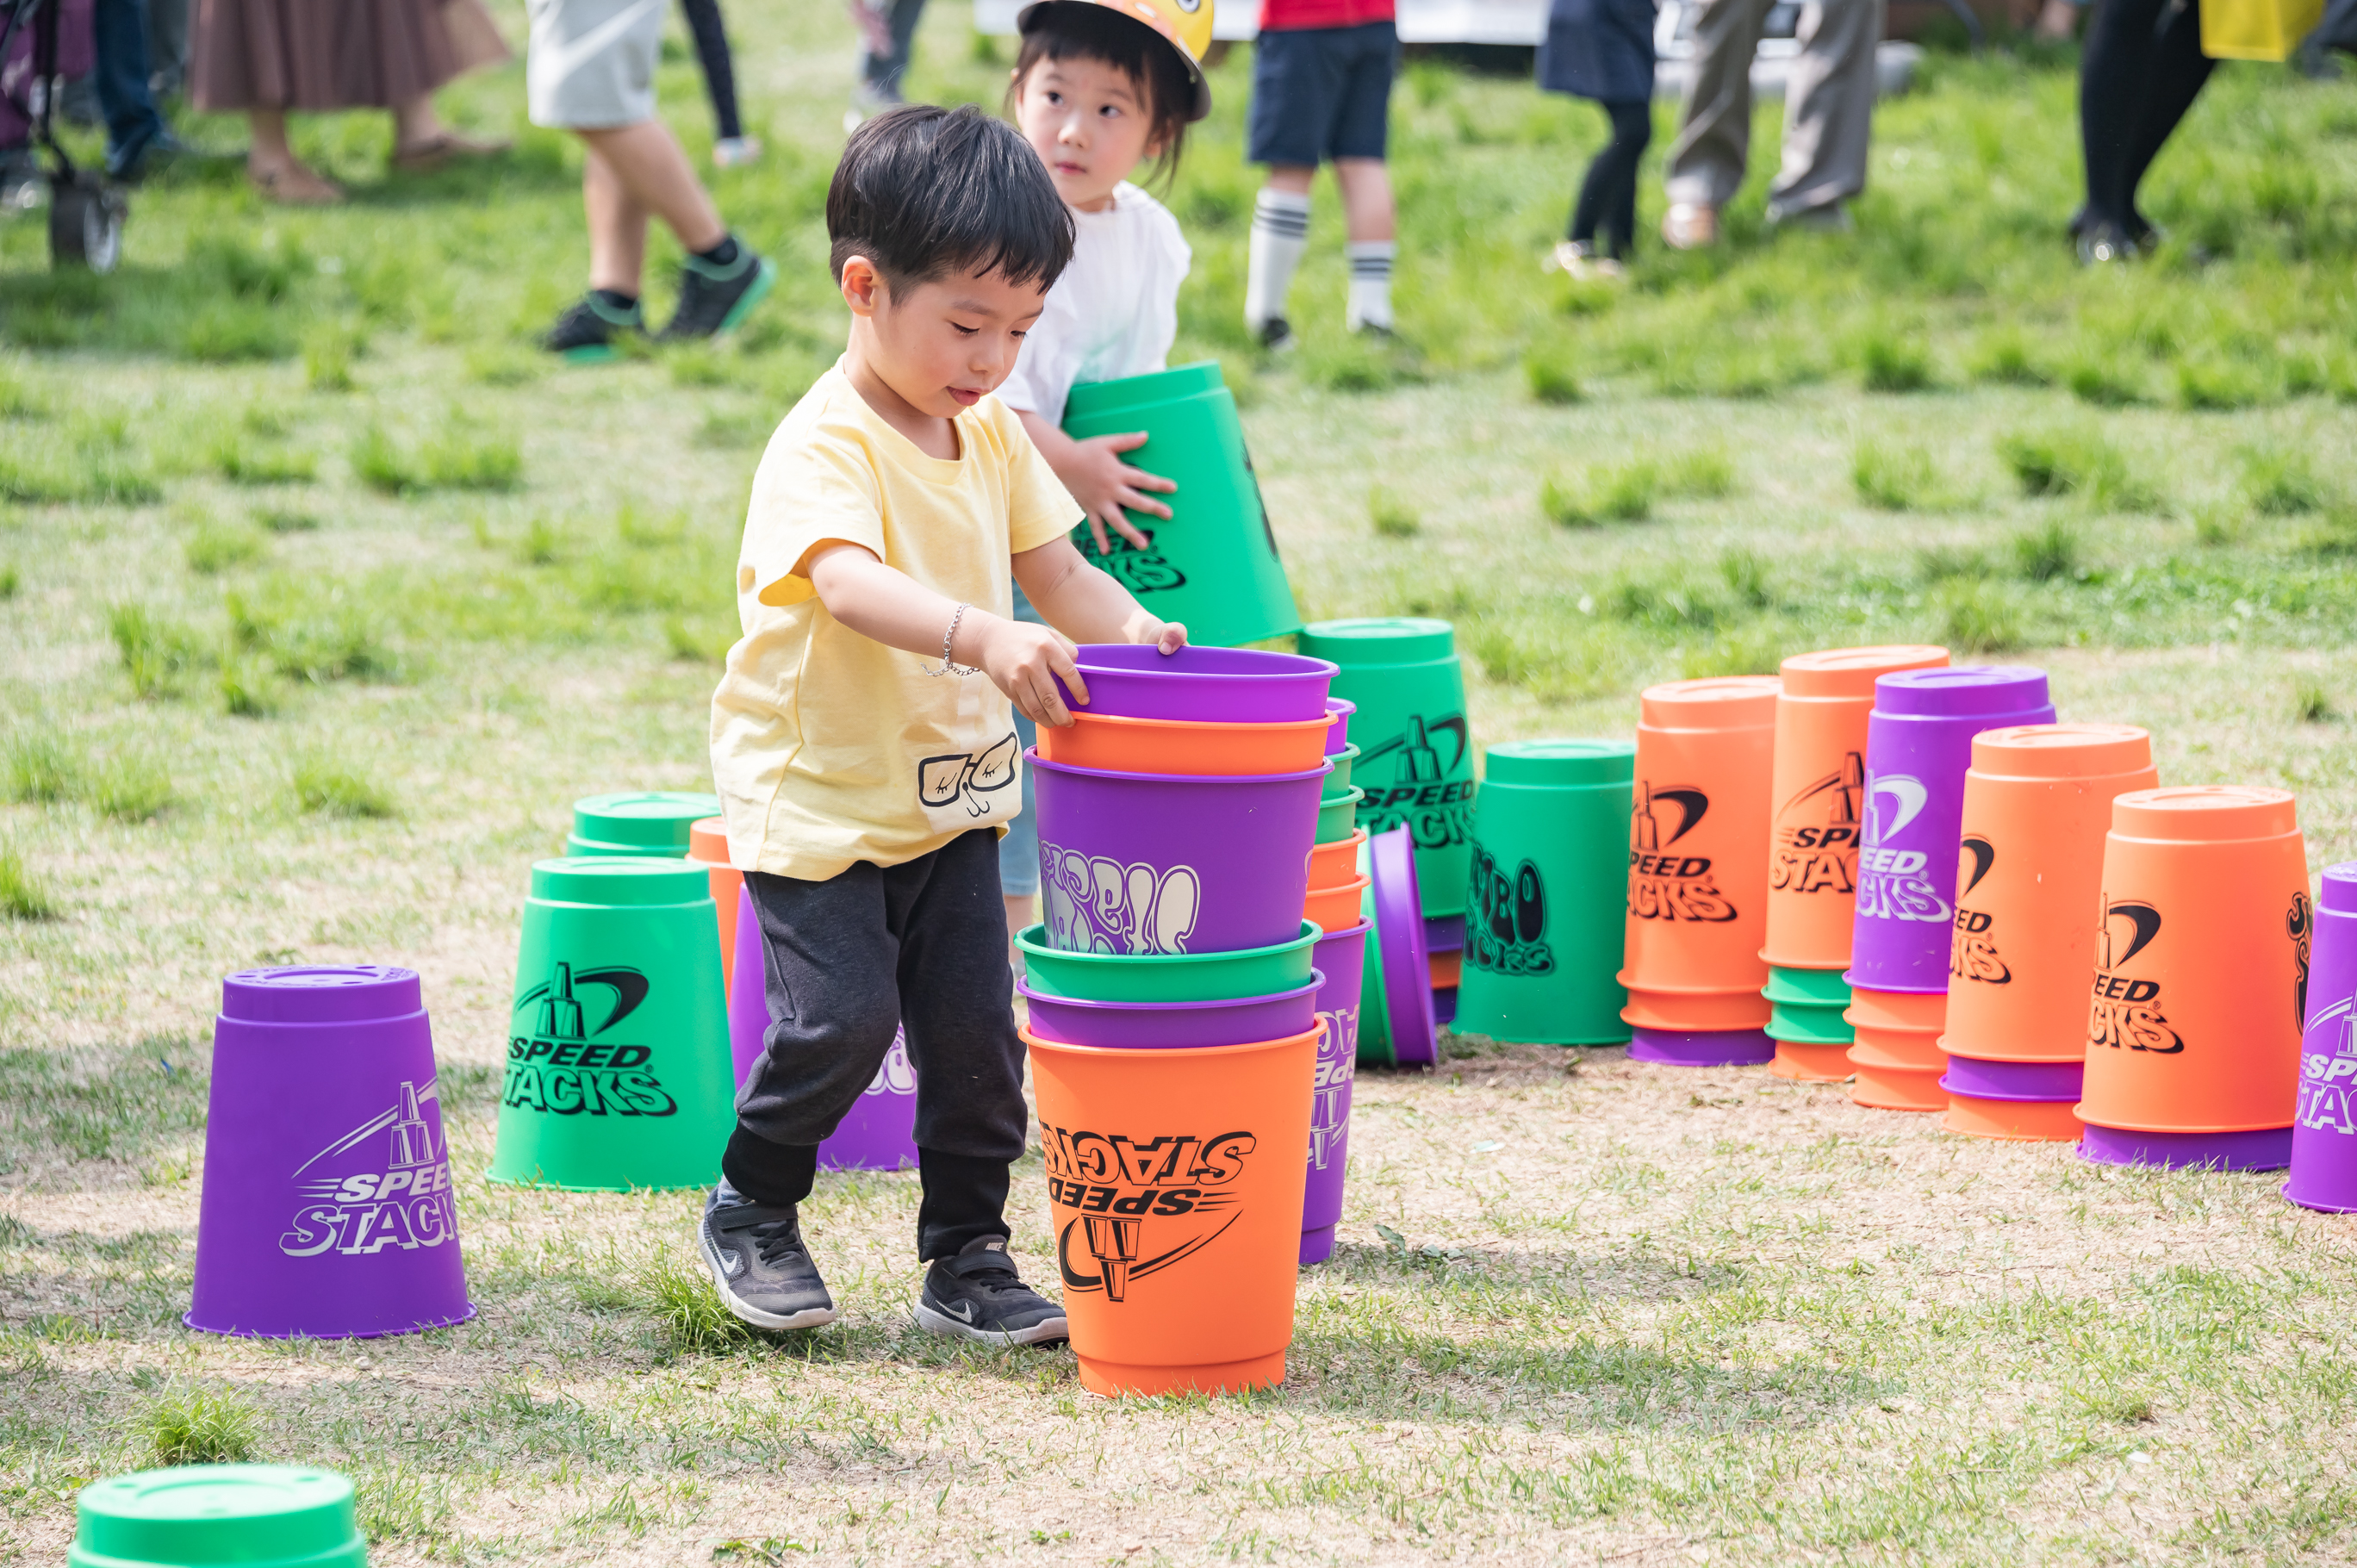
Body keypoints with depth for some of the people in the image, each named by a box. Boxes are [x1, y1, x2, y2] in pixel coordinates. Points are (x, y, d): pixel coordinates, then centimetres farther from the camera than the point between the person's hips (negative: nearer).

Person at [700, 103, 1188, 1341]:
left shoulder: (992, 437, 5)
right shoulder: (824, 447, -21)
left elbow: (1052, 566, 10)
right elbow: (849, 584, -38)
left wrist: (1128, 628, -12)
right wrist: (983, 637, -54)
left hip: (951, 795, 7)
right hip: (817, 796, -7)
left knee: (975, 1026, 2)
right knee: (843, 1017, -12)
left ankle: (966, 1258, 14)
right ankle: (749, 1209, 13)